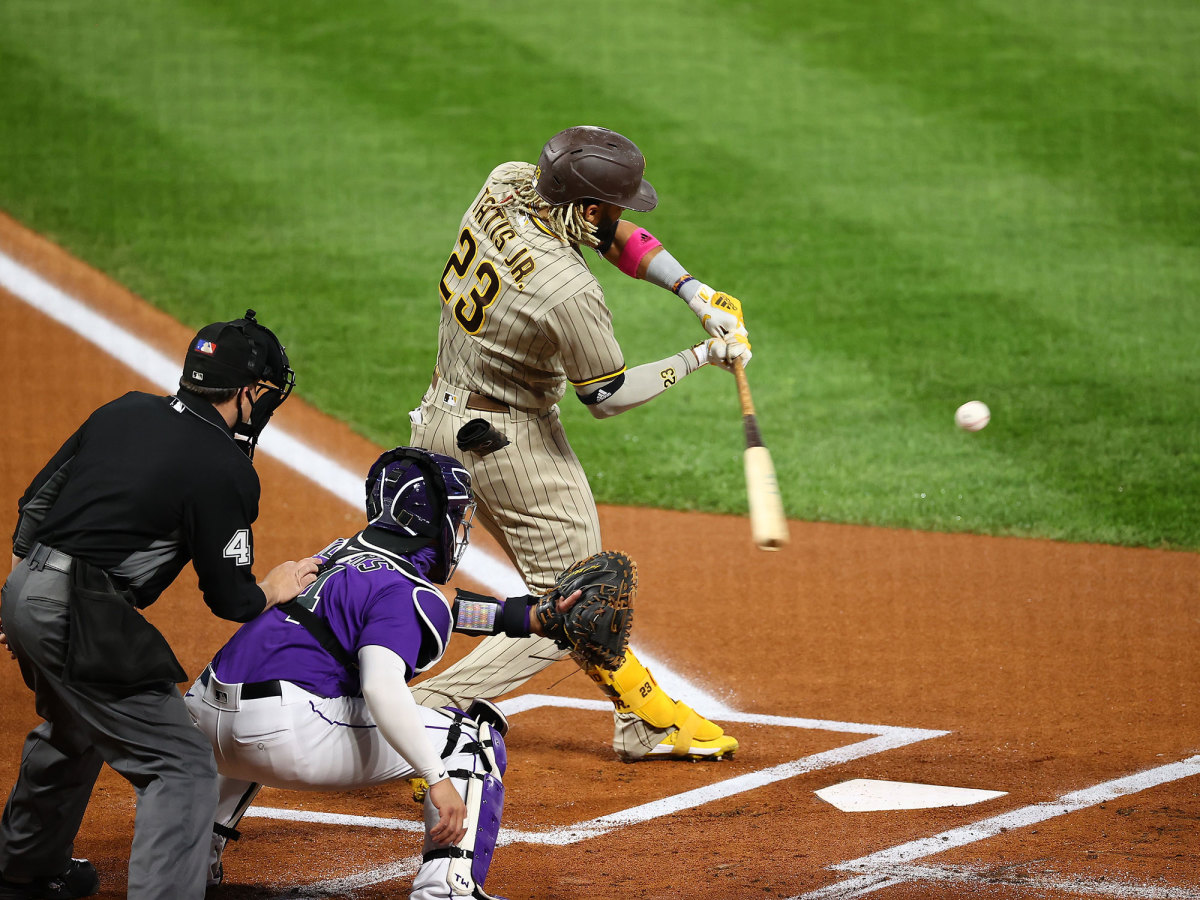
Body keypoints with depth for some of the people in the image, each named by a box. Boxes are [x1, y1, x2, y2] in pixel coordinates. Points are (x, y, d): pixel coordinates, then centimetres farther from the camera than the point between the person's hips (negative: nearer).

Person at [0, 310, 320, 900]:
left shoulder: (125, 411, 12)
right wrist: (272, 591, 16)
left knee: (72, 732, 34)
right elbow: (228, 598, -6)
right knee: (182, 767, -7)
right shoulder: (227, 470, -11)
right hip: (85, 623, -9)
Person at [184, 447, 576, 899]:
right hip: (288, 735, -8)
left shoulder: (340, 555, 22)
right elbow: (382, 686, -23)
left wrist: (527, 617, 36)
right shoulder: (404, 588, -6)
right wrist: (437, 779, -25)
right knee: (475, 737, 2)